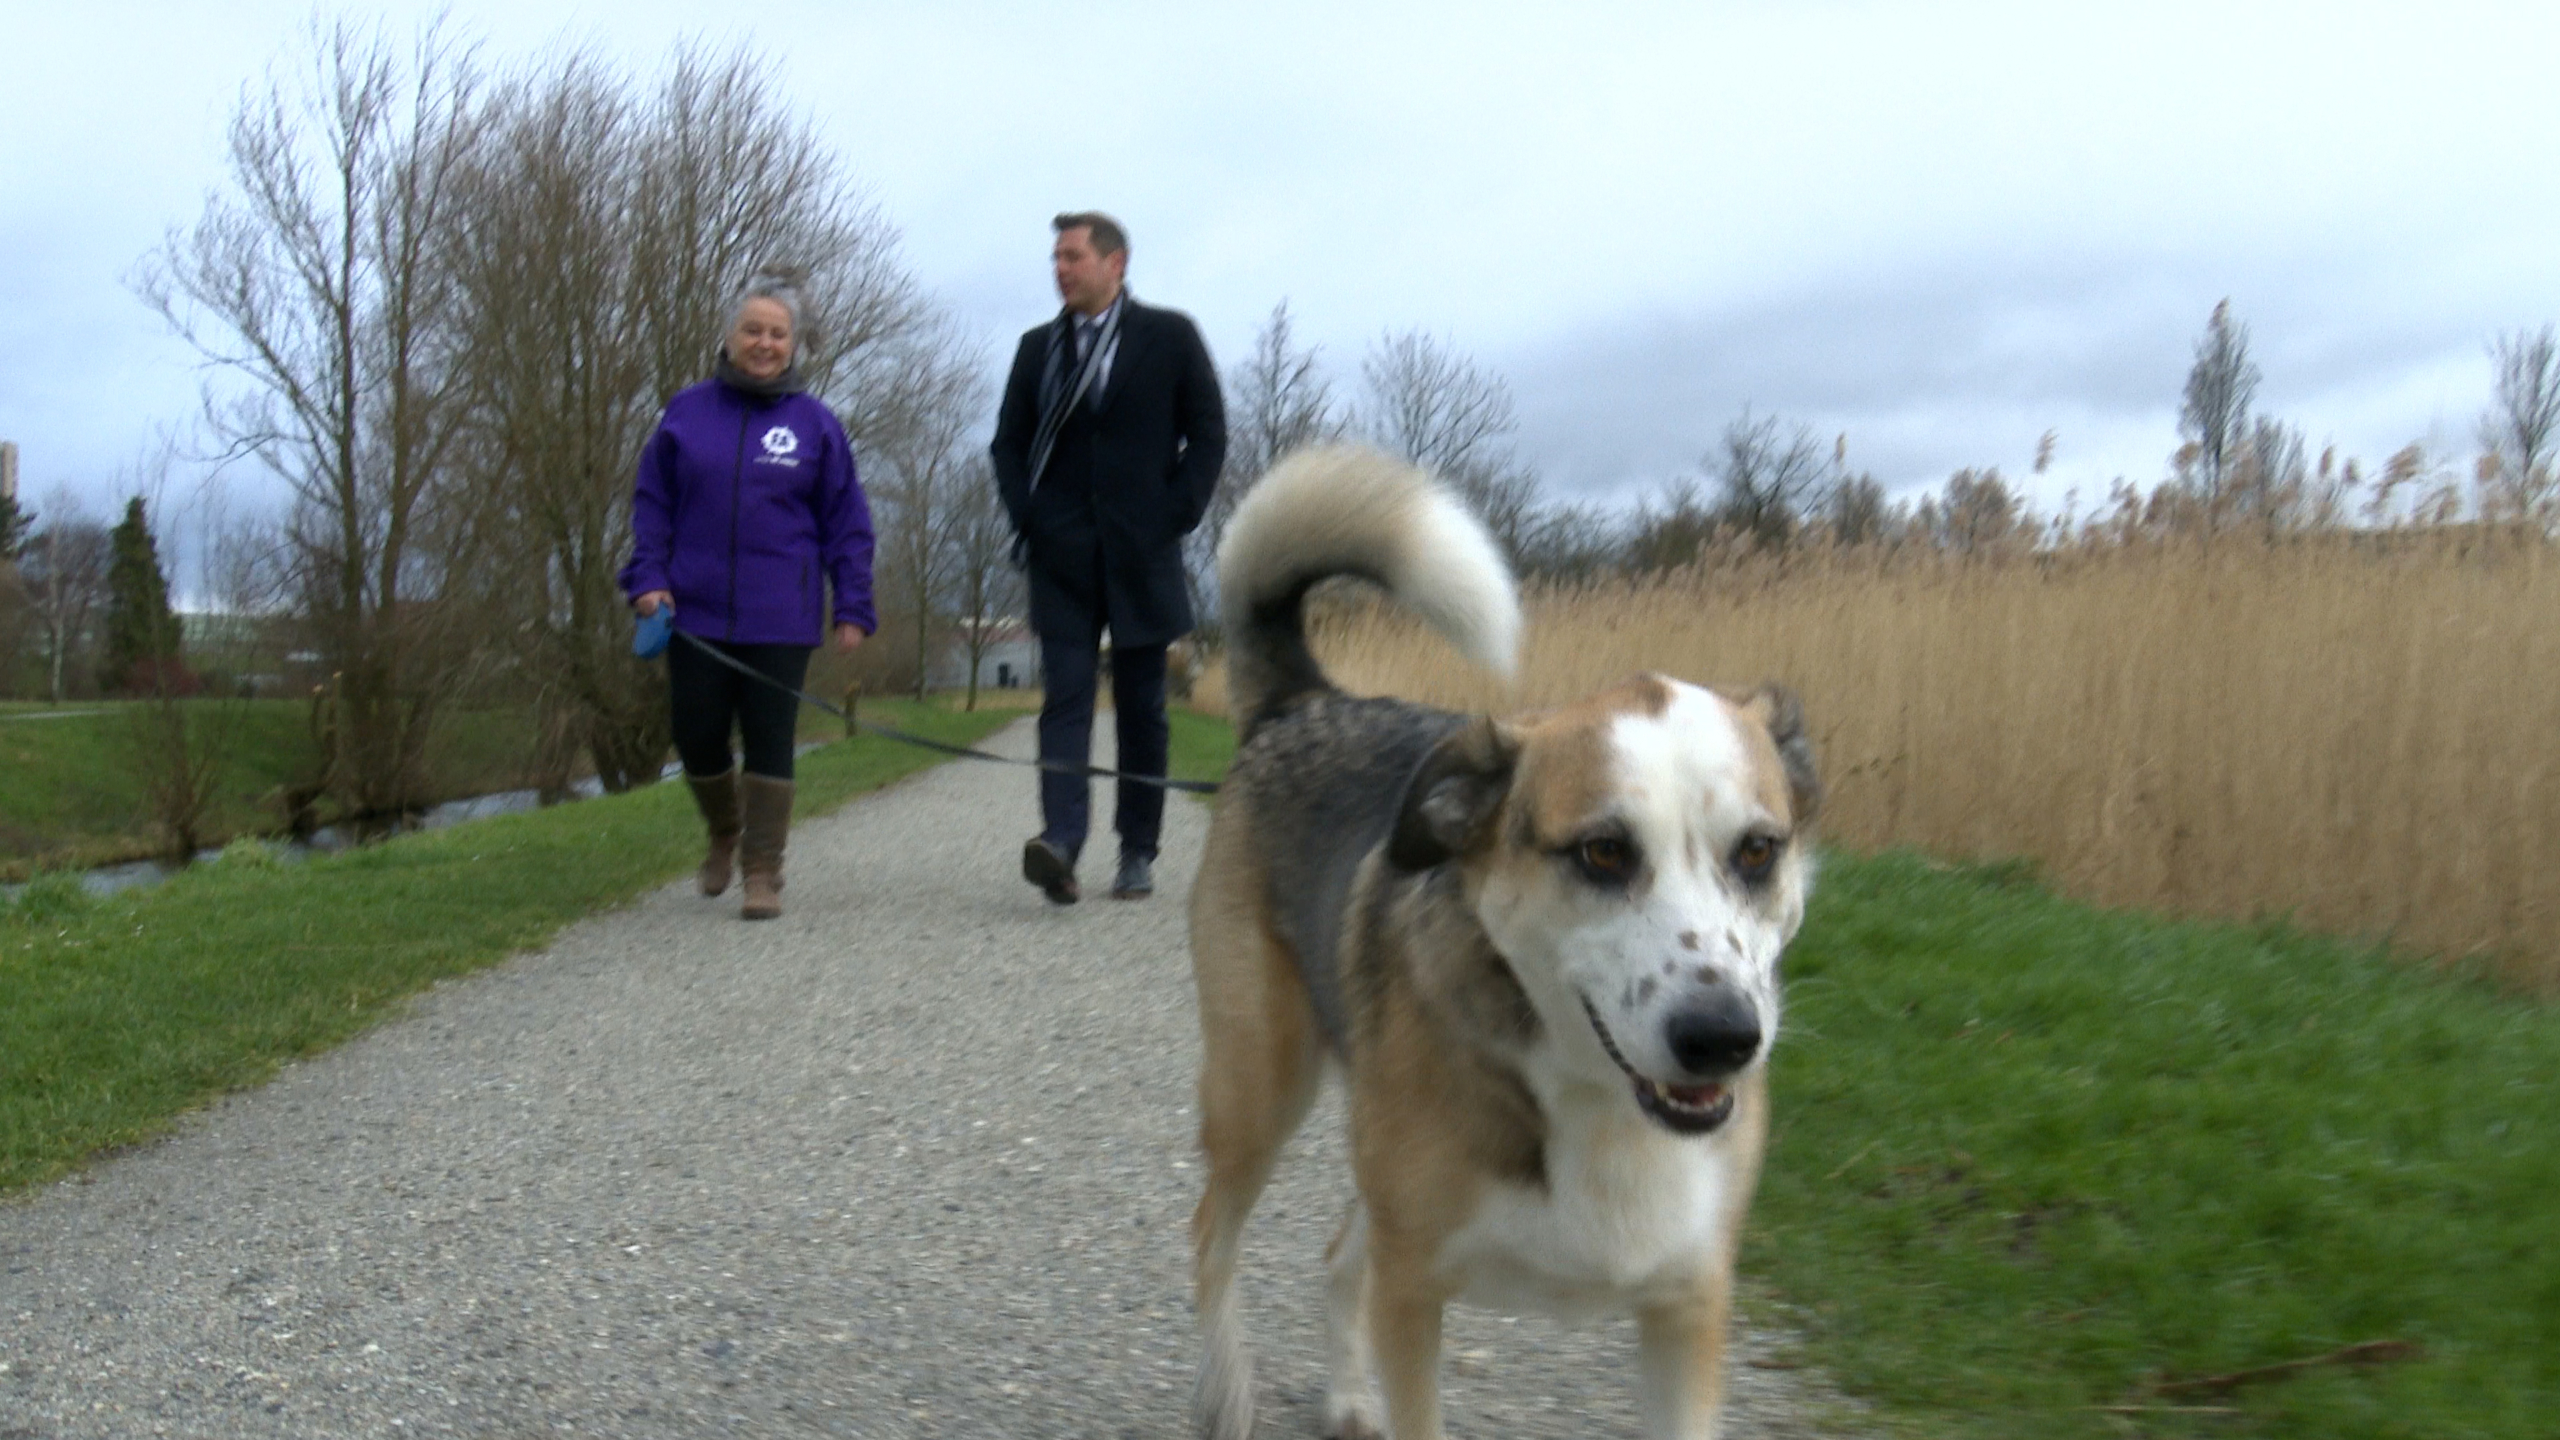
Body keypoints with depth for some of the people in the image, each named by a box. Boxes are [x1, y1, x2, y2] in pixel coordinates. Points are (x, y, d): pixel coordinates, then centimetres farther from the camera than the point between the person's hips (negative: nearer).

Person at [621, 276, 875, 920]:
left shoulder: (816, 423, 3)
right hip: (695, 614, 2)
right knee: (697, 739, 6)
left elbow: (847, 523, 5)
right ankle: (724, 834, 34)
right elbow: (651, 501, 10)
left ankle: (763, 874, 8)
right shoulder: (687, 411, 6)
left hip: (780, 621, -2)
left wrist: (853, 607, -1)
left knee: (769, 743, 0)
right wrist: (647, 577, -1)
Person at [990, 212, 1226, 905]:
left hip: (1141, 555, -2)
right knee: (1066, 698, -10)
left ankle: (1138, 853, 12)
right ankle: (1060, 840, -20)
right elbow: (1008, 442, 16)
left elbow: (1208, 433, 3)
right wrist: (1026, 517, 2)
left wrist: (1176, 515, -7)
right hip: (1061, 555, 2)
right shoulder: (1038, 346, 13)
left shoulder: (1170, 336, 4)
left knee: (1140, 707, 4)